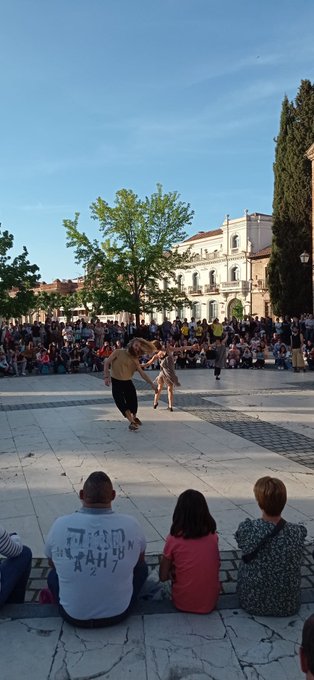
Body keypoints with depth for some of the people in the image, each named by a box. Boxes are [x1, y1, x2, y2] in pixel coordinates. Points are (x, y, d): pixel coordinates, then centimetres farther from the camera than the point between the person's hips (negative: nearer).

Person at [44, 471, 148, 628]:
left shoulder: (60, 524, -16)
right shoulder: (131, 524, -16)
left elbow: (52, 564, 4)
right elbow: (139, 559, 6)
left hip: (73, 616, 1)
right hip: (118, 614, -1)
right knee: (141, 567, 23)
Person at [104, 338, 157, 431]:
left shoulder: (135, 360, 3)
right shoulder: (118, 352, -9)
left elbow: (142, 373, 3)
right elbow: (107, 363, -10)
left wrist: (152, 384, -3)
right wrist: (107, 376, -22)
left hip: (128, 382, 4)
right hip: (116, 382, -4)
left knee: (133, 400, 7)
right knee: (120, 402, -13)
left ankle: (134, 417, 34)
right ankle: (132, 422, -9)